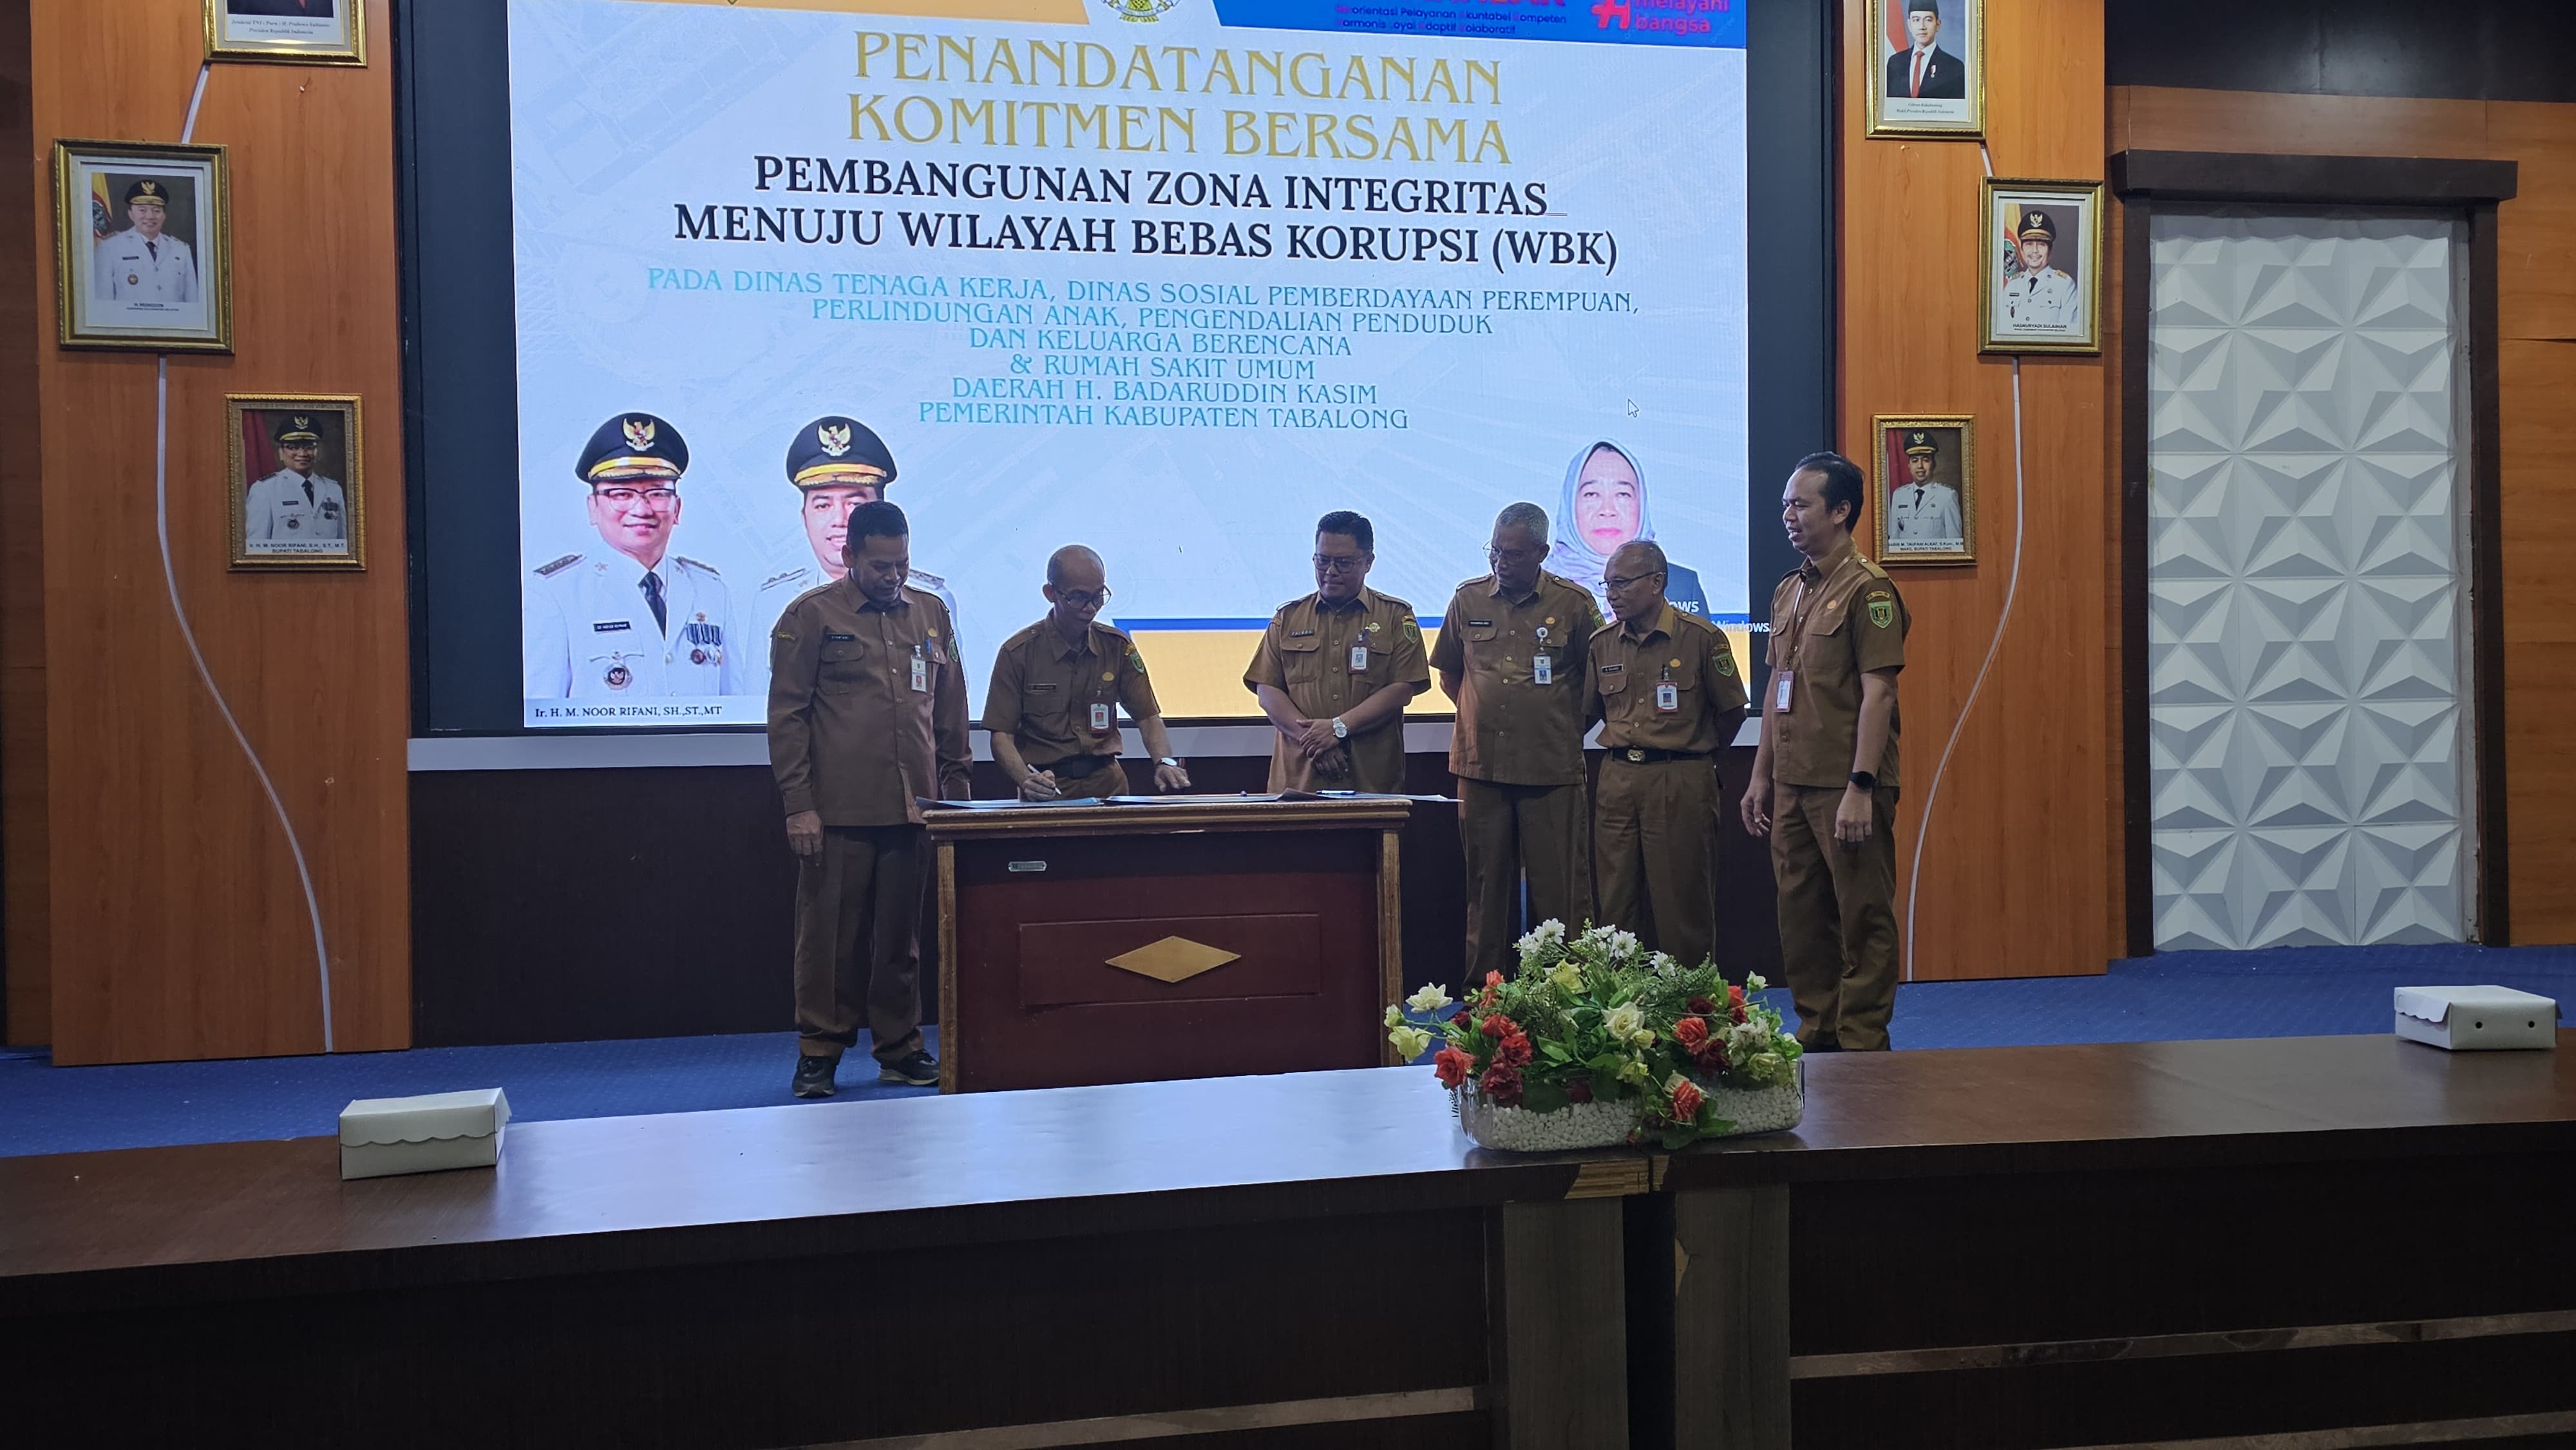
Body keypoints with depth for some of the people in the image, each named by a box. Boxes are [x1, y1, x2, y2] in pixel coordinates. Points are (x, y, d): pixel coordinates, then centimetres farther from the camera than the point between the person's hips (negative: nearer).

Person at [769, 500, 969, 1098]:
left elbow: (950, 713, 18)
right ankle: (820, 1053, 13)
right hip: (838, 809, -3)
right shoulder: (811, 615, 0)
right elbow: (786, 716, -2)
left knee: (902, 935, 9)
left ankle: (900, 1048, 19)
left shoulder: (932, 614, 13)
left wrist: (958, 788, 14)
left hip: (913, 807, 4)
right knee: (831, 934, 2)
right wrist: (797, 804, -8)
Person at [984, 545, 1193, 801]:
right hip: (1048, 787, -3)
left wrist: (1165, 762, -12)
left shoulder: (1118, 647, 7)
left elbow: (1148, 718, 8)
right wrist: (1027, 780, -22)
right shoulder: (1018, 653, -2)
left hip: (1107, 781, 3)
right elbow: (1002, 735, -3)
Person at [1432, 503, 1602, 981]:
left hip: (1553, 769, -2)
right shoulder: (1467, 600, 6)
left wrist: (1563, 725, 8)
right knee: (1487, 885, 8)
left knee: (1557, 887, 0)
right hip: (1480, 765, 3)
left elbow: (1597, 679, 9)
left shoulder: (1574, 604, -2)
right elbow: (1448, 673, 19)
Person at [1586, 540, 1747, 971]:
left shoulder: (1702, 637, -5)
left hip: (1681, 784, -4)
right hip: (1617, 781, 4)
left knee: (1681, 901, 1)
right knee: (1615, 903, 7)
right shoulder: (1602, 642, 8)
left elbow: (1732, 710, 5)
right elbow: (1587, 712, 19)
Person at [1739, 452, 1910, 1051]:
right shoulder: (1788, 590, 15)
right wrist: (1761, 777, 16)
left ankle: (1862, 1044, 8)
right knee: (1800, 914, 12)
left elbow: (1878, 693, -15)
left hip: (1846, 786, -8)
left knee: (1863, 918, 1)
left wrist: (1861, 787, -20)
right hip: (1792, 785, 8)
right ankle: (1815, 1036, 23)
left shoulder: (1867, 589, -10)